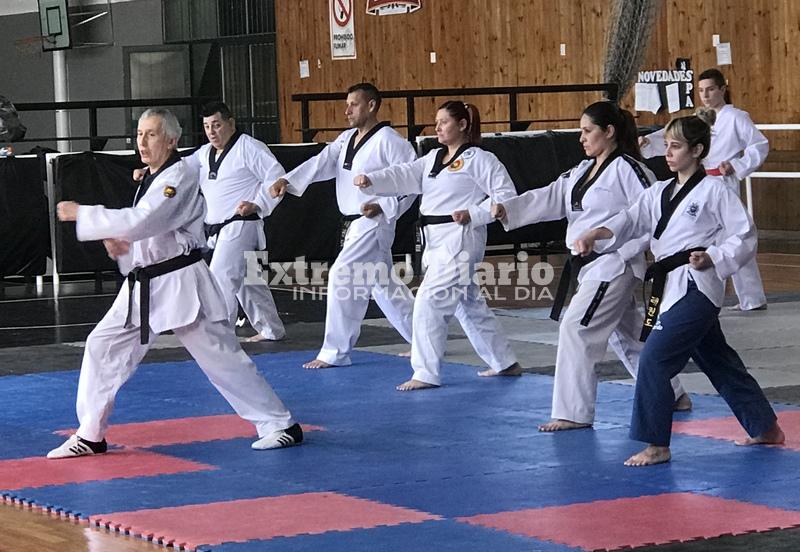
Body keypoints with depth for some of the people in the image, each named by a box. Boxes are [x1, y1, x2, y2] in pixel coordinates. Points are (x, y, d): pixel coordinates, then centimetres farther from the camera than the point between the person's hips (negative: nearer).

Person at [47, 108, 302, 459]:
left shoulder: (179, 178, -15)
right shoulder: (151, 178, 14)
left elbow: (142, 221, -27)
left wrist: (82, 214, -21)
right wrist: (122, 244, 1)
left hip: (180, 283, -9)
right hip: (143, 284, 9)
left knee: (220, 357, -6)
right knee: (102, 347, 5)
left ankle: (280, 425, 4)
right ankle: (90, 436, 14)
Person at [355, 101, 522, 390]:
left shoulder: (479, 160, -8)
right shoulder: (433, 159, 15)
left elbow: (506, 195, -10)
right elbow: (404, 175, 2)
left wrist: (473, 214, -18)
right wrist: (370, 180, -14)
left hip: (460, 240, -9)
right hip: (439, 241, 9)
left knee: (430, 301, -14)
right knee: (469, 304, 17)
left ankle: (426, 373, -9)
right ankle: (505, 363, 30)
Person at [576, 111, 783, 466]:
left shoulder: (714, 190, -6)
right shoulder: (660, 193, 15)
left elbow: (745, 238, -5)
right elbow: (632, 219, 3)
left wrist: (712, 258, -19)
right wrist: (595, 233, -14)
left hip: (696, 288, -8)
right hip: (670, 287, 8)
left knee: (654, 360, -15)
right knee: (718, 361, 18)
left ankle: (656, 446, -7)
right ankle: (765, 428, 33)